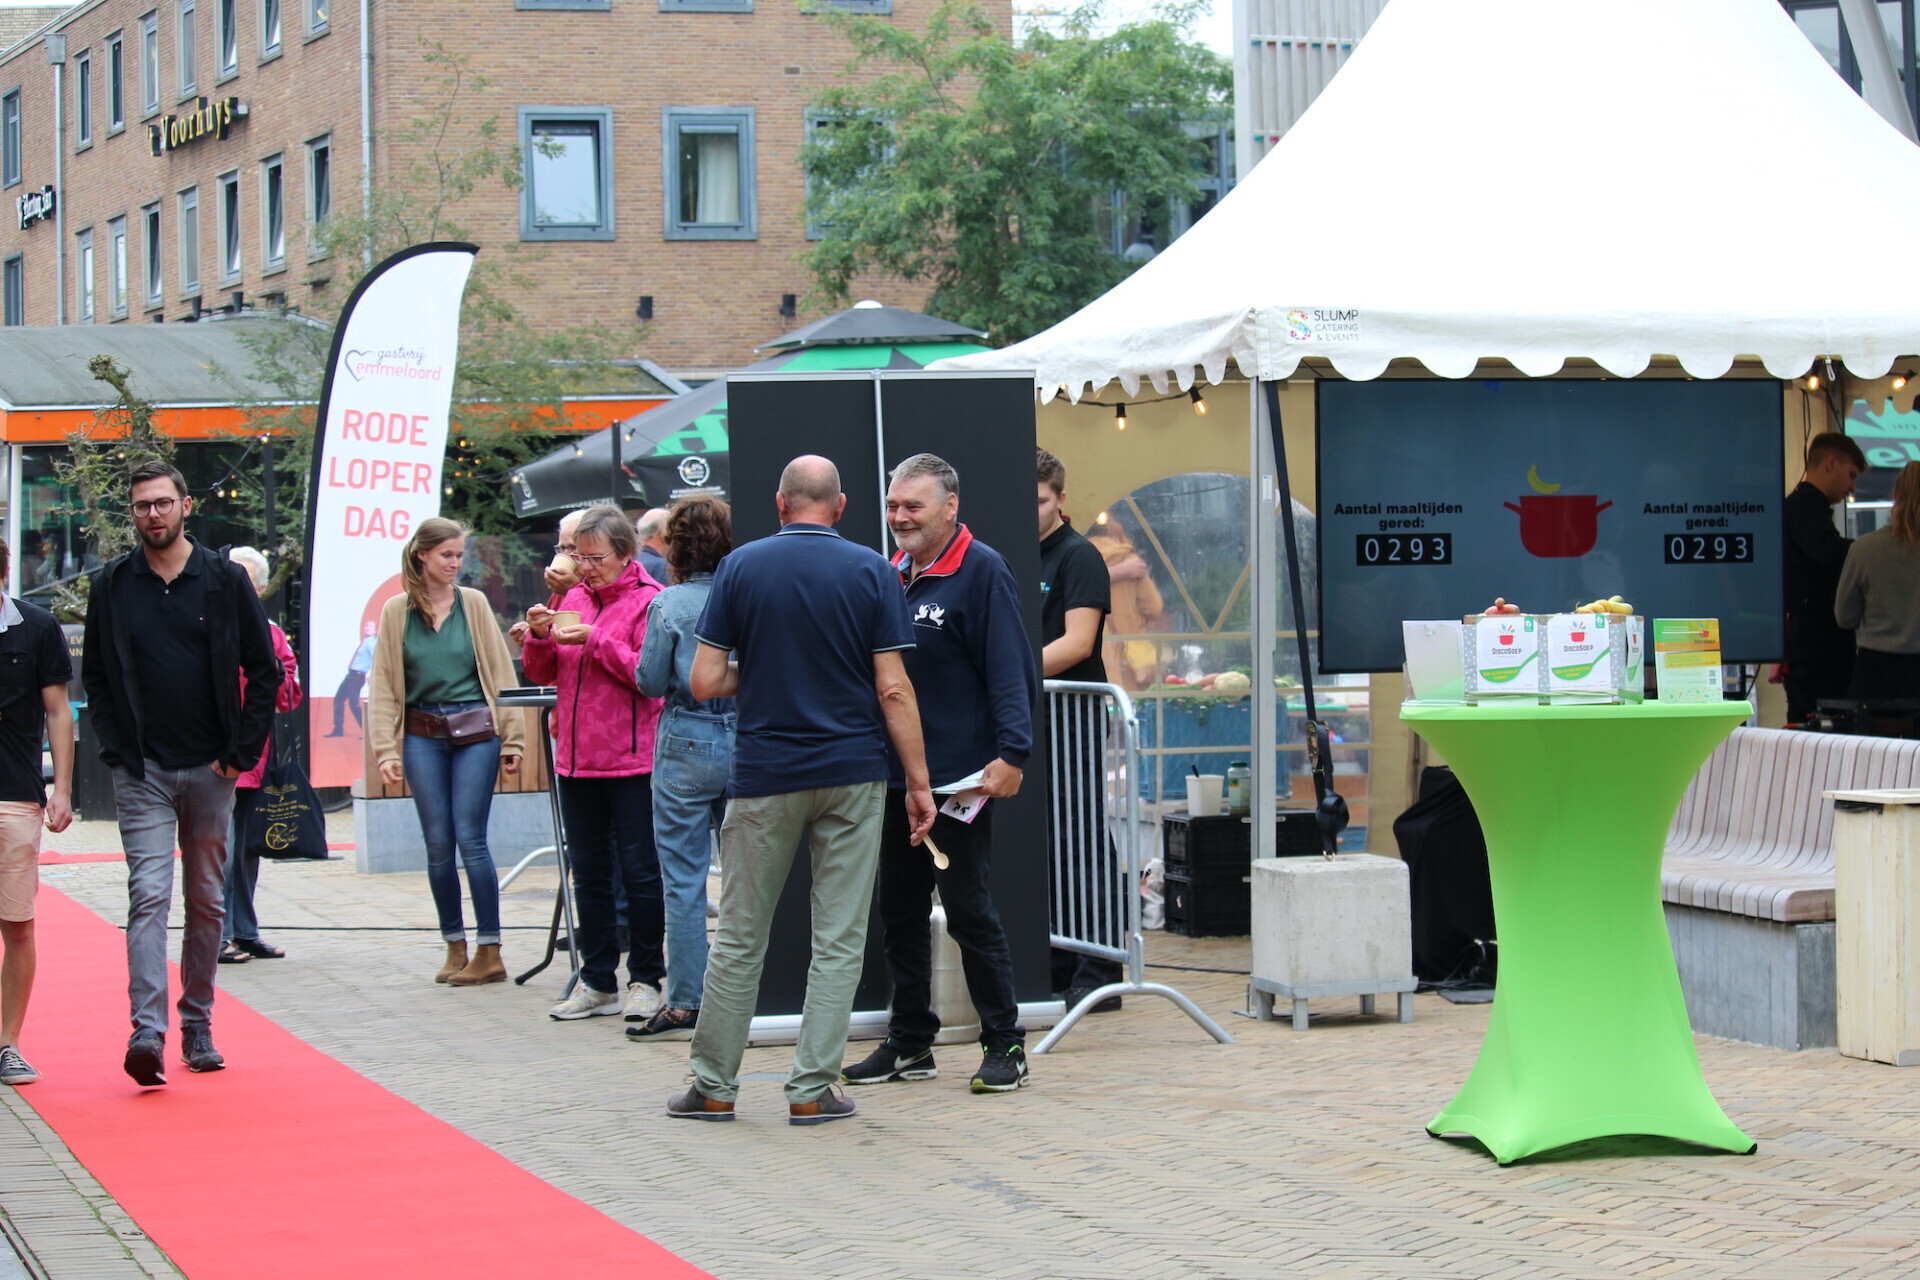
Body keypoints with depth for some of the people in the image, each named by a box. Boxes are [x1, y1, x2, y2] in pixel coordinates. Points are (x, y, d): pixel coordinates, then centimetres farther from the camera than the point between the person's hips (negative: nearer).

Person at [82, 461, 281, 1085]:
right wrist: (116, 749, -2)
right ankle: (148, 1031, -23)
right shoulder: (111, 585, 4)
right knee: (149, 896, -13)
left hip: (210, 770, 1)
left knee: (206, 904, 8)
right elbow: (94, 677, 10)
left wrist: (241, 752, -2)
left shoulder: (225, 579, 2)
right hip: (142, 773, -1)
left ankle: (198, 1026, 19)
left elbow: (264, 671, 5)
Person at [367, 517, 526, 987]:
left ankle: (489, 952, -2)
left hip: (475, 732, -1)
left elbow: (499, 671, 6)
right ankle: (454, 946, 13)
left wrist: (511, 737, 3)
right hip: (422, 736, 1)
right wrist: (386, 749, -1)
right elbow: (383, 685, 7)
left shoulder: (473, 603, 4)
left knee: (470, 838, -6)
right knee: (438, 844, 3)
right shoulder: (396, 612, 5)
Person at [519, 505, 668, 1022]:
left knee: (639, 872, -1)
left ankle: (645, 980, 8)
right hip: (576, 760, 7)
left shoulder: (648, 601, -6)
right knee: (588, 873, 11)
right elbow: (542, 673, 14)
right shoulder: (574, 597, 13)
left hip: (631, 761, -7)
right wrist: (539, 637, -5)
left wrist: (595, 640, -19)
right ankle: (597, 982, 18)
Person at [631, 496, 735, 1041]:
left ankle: (685, 1004, 2)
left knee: (684, 880, 1)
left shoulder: (669, 604, -8)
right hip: (745, 743, 3)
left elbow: (650, 682, -5)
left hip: (686, 745, -3)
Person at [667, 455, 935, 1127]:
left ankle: (713, 1085, 14)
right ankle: (812, 1089, 3)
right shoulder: (872, 572, -2)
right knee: (839, 940, 5)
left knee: (740, 937, 9)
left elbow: (704, 682, -4)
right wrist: (919, 780, -1)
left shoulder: (741, 567, -1)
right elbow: (893, 689, -7)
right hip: (852, 775, 0)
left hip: (764, 777, 1)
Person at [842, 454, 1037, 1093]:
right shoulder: (891, 575, 13)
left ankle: (1004, 1044, 7)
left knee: (968, 907, -3)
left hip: (959, 776, -8)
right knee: (899, 908, 11)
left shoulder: (982, 572, -9)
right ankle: (909, 1042, 21)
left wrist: (1010, 755, -24)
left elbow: (1010, 671, -15)